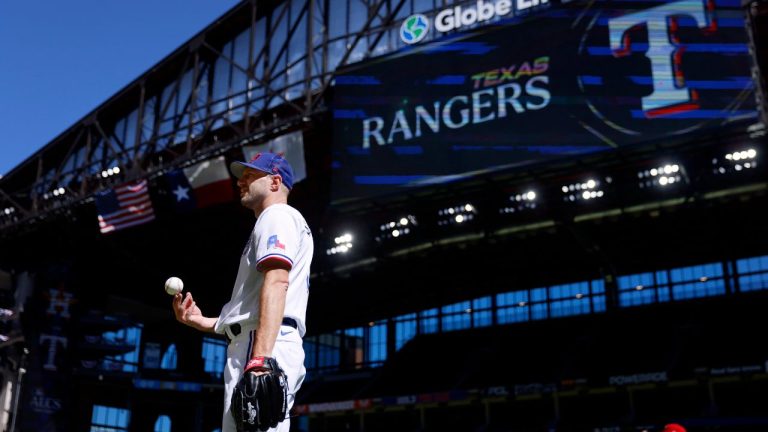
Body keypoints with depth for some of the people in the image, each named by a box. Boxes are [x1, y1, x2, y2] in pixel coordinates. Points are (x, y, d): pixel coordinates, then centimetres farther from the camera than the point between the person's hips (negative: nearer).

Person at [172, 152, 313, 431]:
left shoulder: (277, 215, 3)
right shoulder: (275, 220, 33)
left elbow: (276, 282, -16)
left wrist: (260, 358, -28)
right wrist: (200, 321, 26)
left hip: (267, 346, -10)